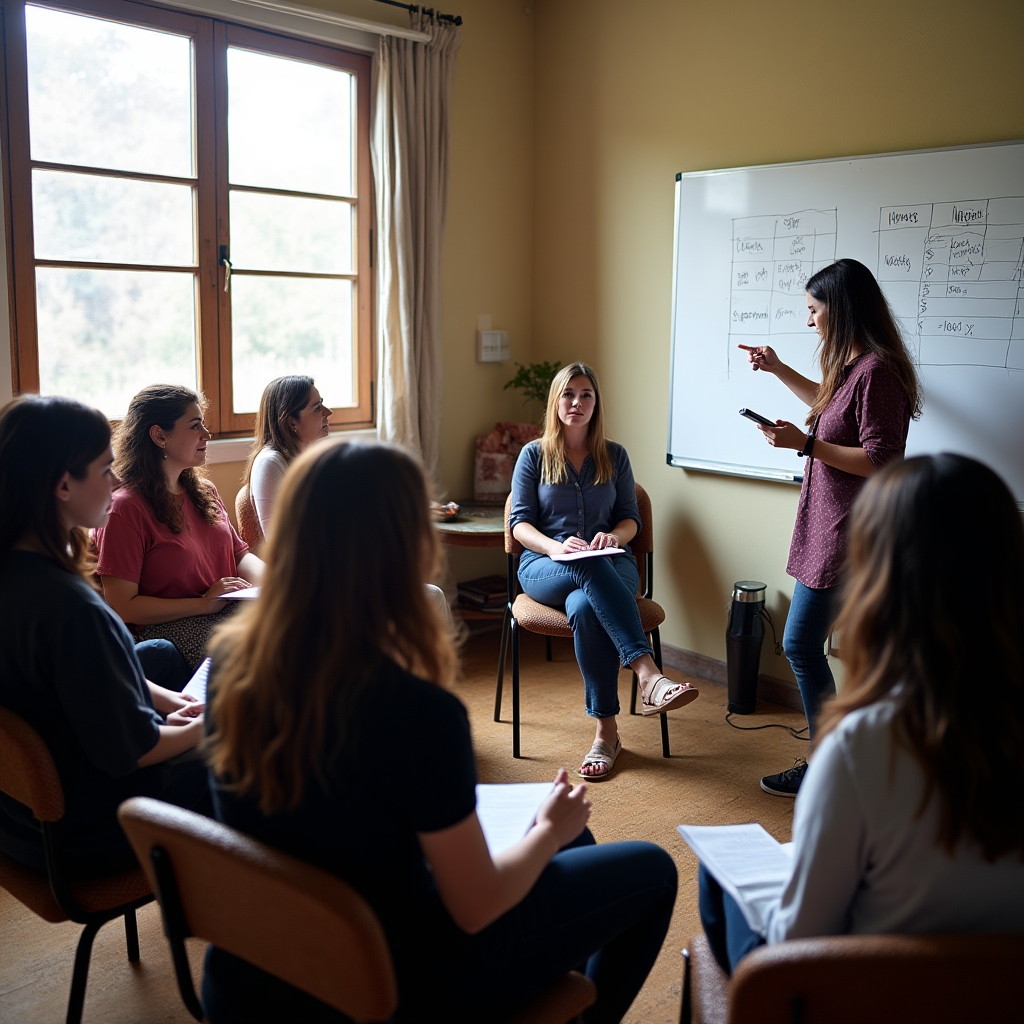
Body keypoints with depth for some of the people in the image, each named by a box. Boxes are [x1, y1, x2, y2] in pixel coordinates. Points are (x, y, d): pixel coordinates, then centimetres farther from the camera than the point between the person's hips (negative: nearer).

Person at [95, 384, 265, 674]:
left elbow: (240, 554, 21)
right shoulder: (126, 508, -7)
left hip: (234, 611, 7)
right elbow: (122, 606, -10)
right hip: (172, 627, -7)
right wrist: (203, 604, -15)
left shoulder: (205, 492, 17)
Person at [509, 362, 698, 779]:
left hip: (609, 564, 1)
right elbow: (520, 523, 1)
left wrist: (613, 536, -14)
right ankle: (649, 674, -51)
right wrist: (555, 546, -20)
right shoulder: (534, 455, 9)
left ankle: (606, 731, -34)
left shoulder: (615, 456, 15)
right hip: (545, 567, -1)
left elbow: (630, 519, 11)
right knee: (591, 569, -40)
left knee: (584, 608, -37)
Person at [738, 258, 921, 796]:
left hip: (847, 535, -10)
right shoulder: (854, 366, 13)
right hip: (833, 528, 10)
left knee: (800, 644, -2)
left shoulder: (876, 371, -18)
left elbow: (881, 462, -23)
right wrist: (778, 369, 32)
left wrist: (806, 444, -21)